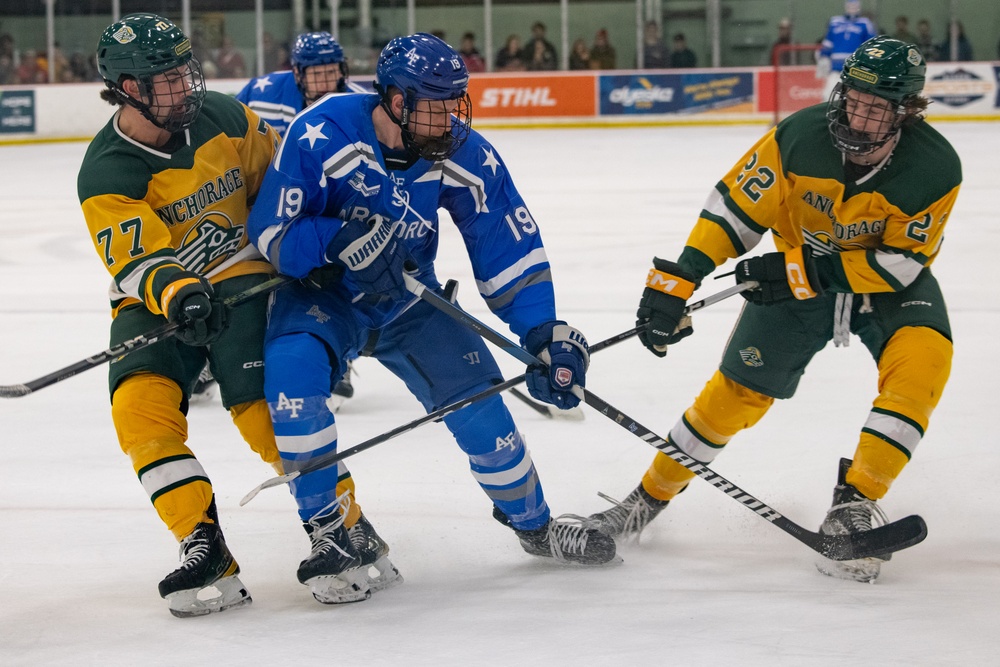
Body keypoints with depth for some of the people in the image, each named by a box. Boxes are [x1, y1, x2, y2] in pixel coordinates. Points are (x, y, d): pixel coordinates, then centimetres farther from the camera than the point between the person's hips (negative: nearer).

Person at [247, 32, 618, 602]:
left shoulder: (466, 155, -17)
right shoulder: (323, 135, -28)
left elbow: (511, 249, -9)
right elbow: (271, 233, -23)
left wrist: (545, 335, -17)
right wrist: (344, 241, -39)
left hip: (409, 298, 3)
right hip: (321, 293, -3)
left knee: (476, 397, -4)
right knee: (292, 370, -31)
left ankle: (534, 522, 24)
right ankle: (328, 533, -16)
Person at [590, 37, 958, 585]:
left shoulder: (935, 168, -27)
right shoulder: (801, 138, -25)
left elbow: (902, 262, -23)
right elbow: (734, 206, -19)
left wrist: (804, 270, -30)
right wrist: (674, 282, -25)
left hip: (889, 278, -1)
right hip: (798, 272, 1)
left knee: (921, 359, -29)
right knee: (737, 390, 1)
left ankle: (855, 499, -21)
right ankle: (649, 497, 20)